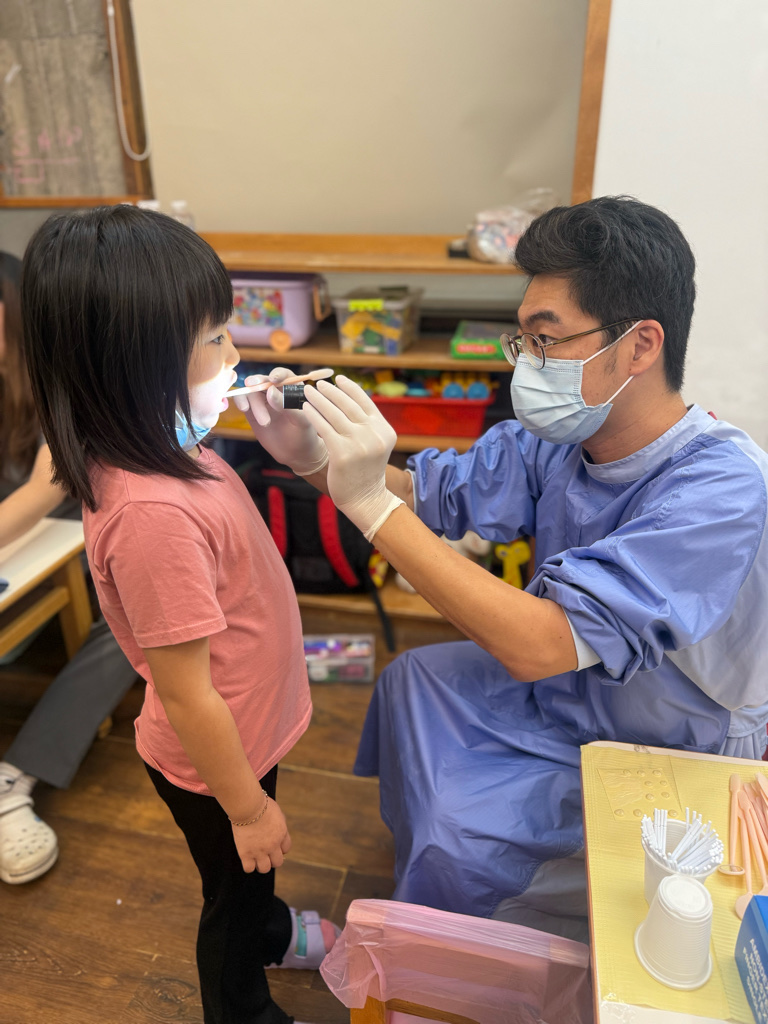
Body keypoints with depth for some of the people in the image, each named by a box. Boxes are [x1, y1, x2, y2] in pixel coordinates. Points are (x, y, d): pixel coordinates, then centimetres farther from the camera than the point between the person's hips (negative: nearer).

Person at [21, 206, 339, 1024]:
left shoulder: (161, 451, -11)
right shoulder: (152, 513, -38)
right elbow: (186, 696, -27)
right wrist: (248, 807, -16)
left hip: (247, 727, 8)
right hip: (214, 762, -7)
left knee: (251, 875, 35)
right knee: (235, 888, 23)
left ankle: (269, 933, 65)